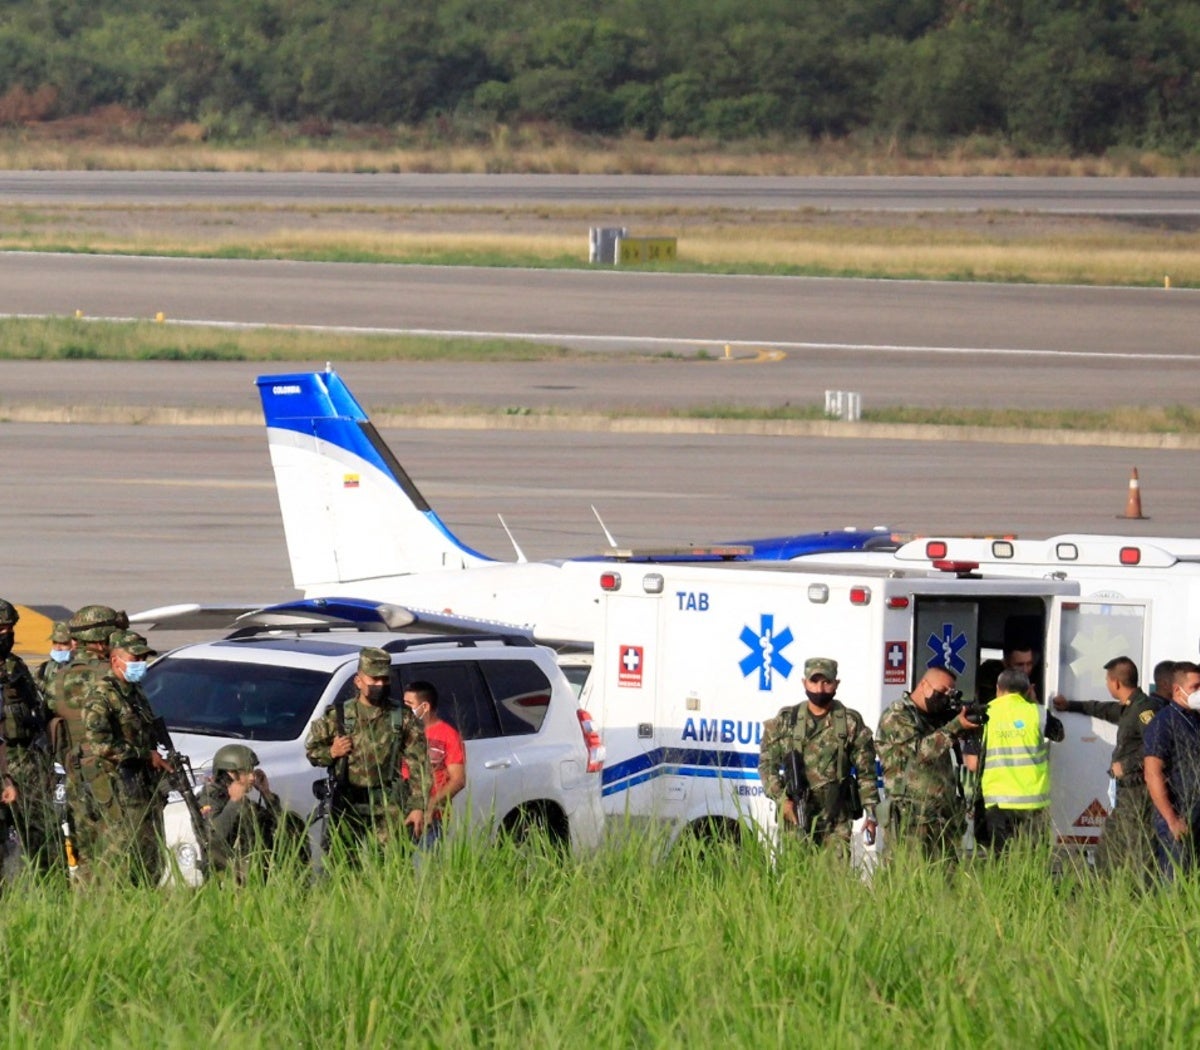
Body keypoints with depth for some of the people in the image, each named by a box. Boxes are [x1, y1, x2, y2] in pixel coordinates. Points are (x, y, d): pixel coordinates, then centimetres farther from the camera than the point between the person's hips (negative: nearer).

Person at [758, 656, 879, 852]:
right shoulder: (785, 721, 7)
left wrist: (870, 814, -1)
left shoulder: (851, 723, 4)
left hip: (836, 820, -1)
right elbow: (767, 764, 9)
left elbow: (866, 771, 5)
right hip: (796, 814, 1)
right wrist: (780, 798, -5)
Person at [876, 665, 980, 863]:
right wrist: (955, 727, -21)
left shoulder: (937, 717, 19)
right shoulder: (896, 718, -4)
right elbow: (921, 751, -18)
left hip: (945, 816, 7)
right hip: (913, 819, -7)